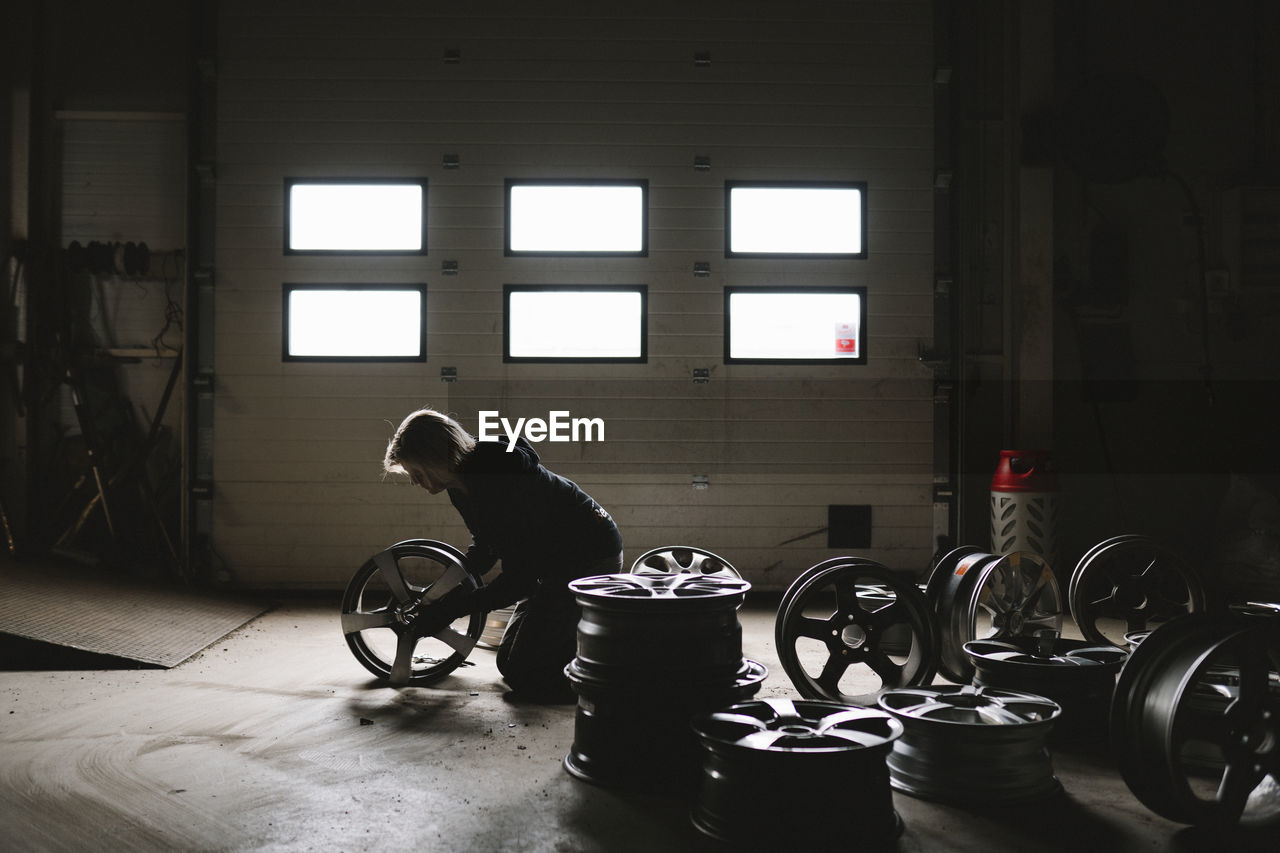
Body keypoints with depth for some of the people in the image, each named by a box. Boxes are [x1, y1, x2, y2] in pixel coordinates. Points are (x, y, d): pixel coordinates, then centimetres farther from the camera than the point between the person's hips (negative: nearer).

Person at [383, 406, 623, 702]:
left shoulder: (501, 483, -31)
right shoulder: (464, 484, 0)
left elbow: (519, 578, -28)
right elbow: (485, 548, 14)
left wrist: (450, 610, -22)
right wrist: (444, 593, 3)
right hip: (556, 562, 10)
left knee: (526, 674, -10)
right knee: (509, 662, 14)